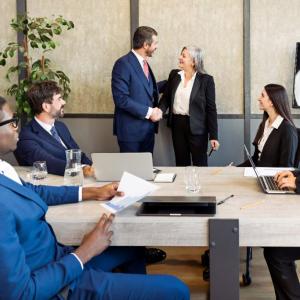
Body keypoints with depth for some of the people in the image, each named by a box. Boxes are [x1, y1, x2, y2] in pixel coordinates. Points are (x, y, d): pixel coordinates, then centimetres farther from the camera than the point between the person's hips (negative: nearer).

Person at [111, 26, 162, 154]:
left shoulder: (144, 63, 13)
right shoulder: (123, 63, -14)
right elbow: (121, 98, -21)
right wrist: (148, 112, -18)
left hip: (148, 128, 8)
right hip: (131, 129, -8)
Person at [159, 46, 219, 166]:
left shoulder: (206, 79, -7)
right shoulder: (174, 75, 6)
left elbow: (211, 109, -7)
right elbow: (166, 98, 8)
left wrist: (213, 136, -9)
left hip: (196, 128, -4)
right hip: (177, 124, 4)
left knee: (200, 165, 4)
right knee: (181, 164, 13)